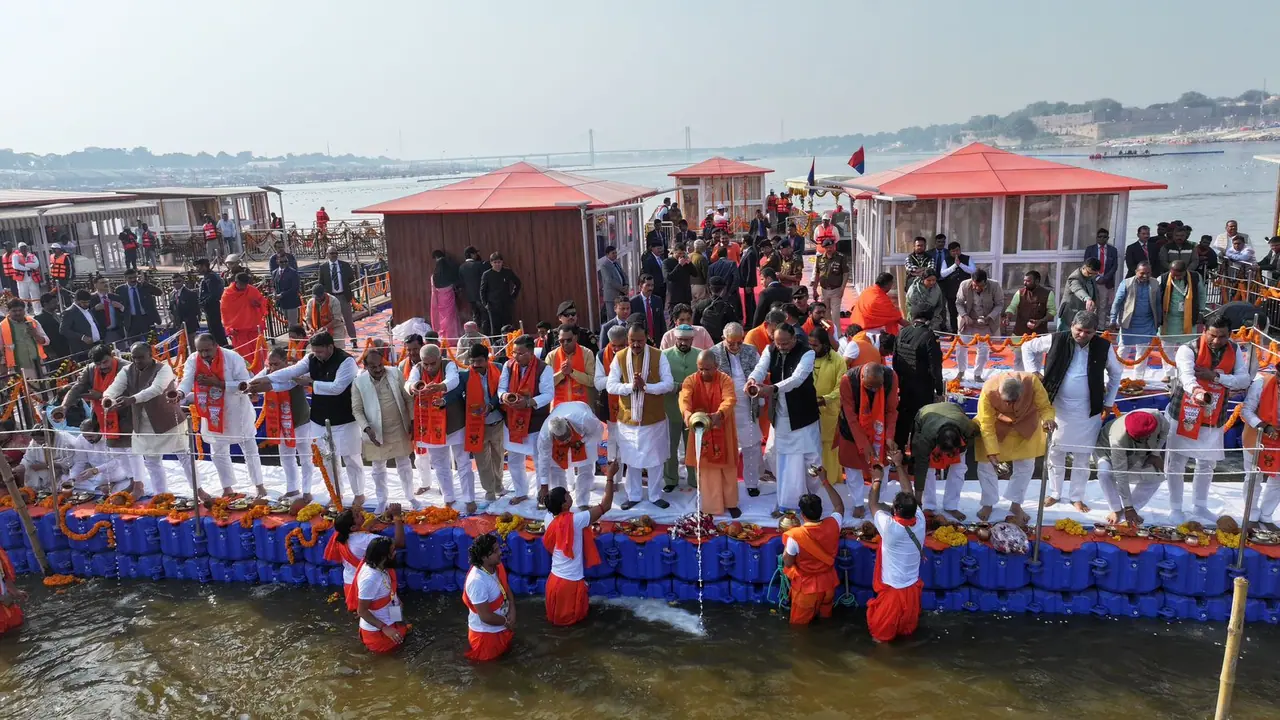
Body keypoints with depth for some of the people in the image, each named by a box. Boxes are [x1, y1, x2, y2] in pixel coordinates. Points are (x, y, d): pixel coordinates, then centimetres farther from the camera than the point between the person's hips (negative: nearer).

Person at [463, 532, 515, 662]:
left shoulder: (498, 566, -11)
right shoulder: (477, 581, -36)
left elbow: (507, 589, 5)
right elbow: (486, 616, -30)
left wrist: (512, 612, -10)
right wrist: (506, 621, -15)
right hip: (485, 631, -7)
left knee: (506, 650, 28)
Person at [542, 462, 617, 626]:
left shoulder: (549, 518, -10)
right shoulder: (575, 520, -25)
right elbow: (605, 506, -19)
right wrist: (610, 477, -16)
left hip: (554, 579, 5)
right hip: (571, 582, -5)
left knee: (555, 614, 27)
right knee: (574, 617, 19)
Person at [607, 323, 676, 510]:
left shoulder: (659, 356, -8)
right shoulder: (619, 357, -4)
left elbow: (669, 384, -12)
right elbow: (610, 386, -7)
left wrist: (646, 386, -26)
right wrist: (631, 386, -23)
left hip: (654, 417, -1)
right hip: (628, 417, 1)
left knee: (654, 458, 10)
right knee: (631, 459, 12)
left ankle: (655, 495, 25)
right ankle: (634, 496, 26)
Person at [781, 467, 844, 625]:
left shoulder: (795, 535, -30)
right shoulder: (833, 525, -20)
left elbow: (788, 563, -16)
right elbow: (839, 506, 2)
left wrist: (786, 546, 0)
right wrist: (825, 482, 3)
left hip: (806, 587, -3)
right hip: (828, 584, 4)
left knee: (800, 624, 19)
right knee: (825, 617, 27)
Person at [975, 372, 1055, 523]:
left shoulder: (1032, 382, -36)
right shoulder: (988, 391, -38)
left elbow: (1045, 407, -24)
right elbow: (986, 425, -30)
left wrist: (1048, 420, -47)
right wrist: (992, 452, -35)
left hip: (1025, 424, 1)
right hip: (996, 424, -1)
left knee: (1025, 464, 6)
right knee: (986, 464, 0)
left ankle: (1016, 504, 25)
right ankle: (987, 504, 21)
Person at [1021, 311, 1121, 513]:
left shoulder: (1103, 347, -5)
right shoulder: (1057, 340, -9)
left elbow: (1116, 373, 11)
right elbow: (1028, 347, 6)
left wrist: (1109, 402, 9)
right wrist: (1033, 372, -4)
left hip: (1087, 411, 0)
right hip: (1058, 407, 0)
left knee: (1082, 456, 8)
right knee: (1055, 452, 9)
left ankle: (1077, 497, 22)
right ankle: (1054, 493, 25)